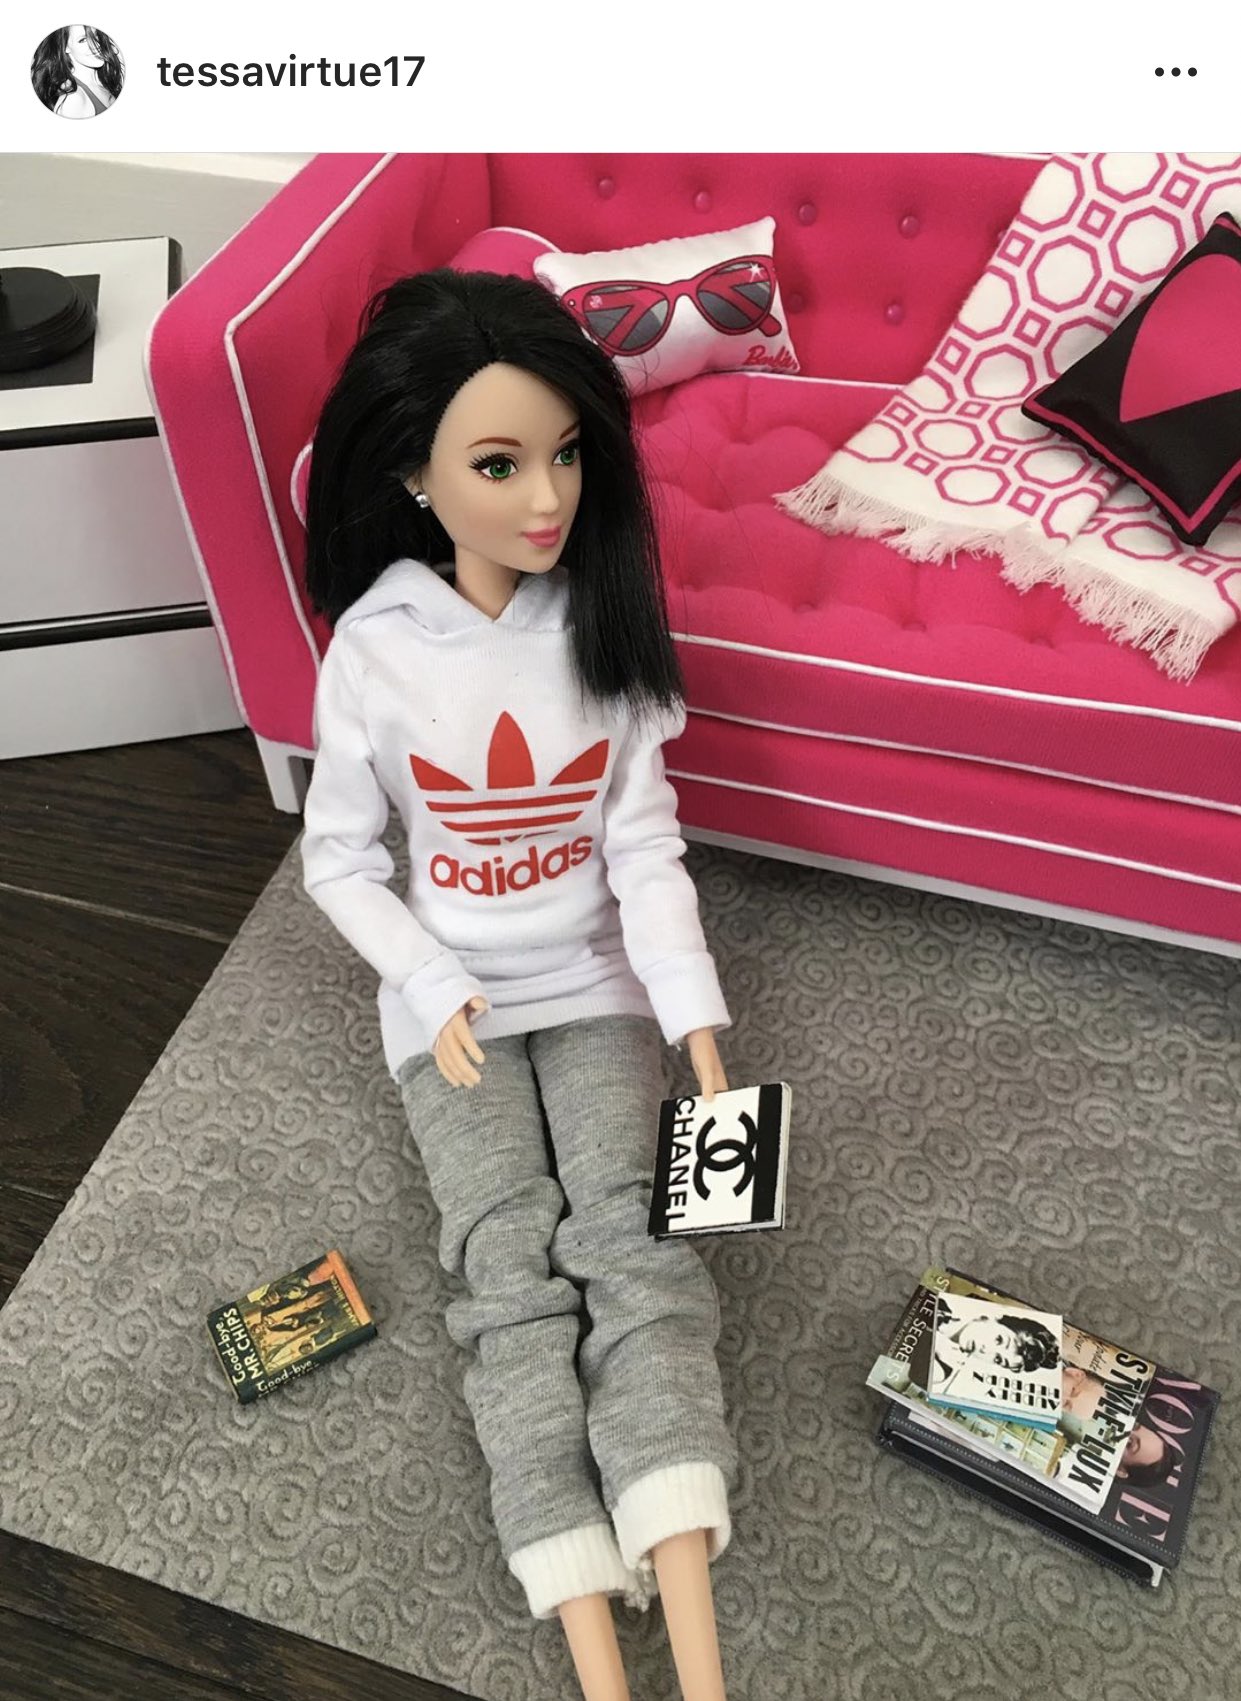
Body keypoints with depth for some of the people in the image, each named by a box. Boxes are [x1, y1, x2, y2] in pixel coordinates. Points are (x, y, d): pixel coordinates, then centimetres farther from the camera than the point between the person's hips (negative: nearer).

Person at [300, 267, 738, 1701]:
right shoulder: (375, 647, -12)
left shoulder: (607, 623, -8)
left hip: (597, 982, 1)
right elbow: (338, 858, -2)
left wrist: (699, 1021, -16)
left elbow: (645, 845, -7)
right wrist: (437, 993, -12)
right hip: (447, 998, 0)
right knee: (511, 1264, -14)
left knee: (631, 1233, -17)